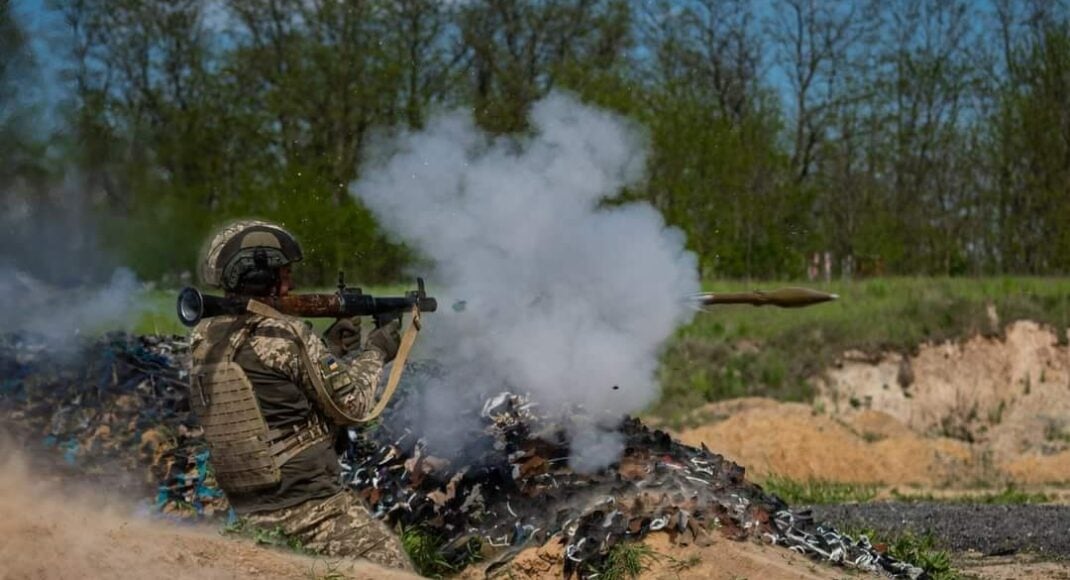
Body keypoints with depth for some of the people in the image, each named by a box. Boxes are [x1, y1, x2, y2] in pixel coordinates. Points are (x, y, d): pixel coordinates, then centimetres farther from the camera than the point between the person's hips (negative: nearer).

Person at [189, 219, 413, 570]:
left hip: (251, 515, 8)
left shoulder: (205, 341, 6)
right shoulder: (284, 335, -16)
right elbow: (351, 403, -6)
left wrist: (331, 348, 16)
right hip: (313, 511, -8)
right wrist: (375, 352, 10)